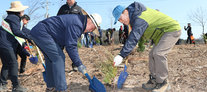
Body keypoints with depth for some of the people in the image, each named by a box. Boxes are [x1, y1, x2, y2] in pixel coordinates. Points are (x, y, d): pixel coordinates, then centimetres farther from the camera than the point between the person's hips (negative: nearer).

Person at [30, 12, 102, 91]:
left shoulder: (78, 22, 16)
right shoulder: (77, 24, -17)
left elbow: (72, 44, 23)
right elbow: (70, 46, -19)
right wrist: (79, 64, -11)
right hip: (41, 32, -11)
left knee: (51, 58, 16)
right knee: (58, 58, -11)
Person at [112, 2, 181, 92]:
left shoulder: (139, 19, -29)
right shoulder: (134, 16, 4)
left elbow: (133, 38, -37)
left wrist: (122, 55, -41)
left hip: (172, 30, -10)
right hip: (164, 32, 11)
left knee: (158, 53, -22)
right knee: (152, 54, 5)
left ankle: (163, 82, -9)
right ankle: (154, 80, 11)